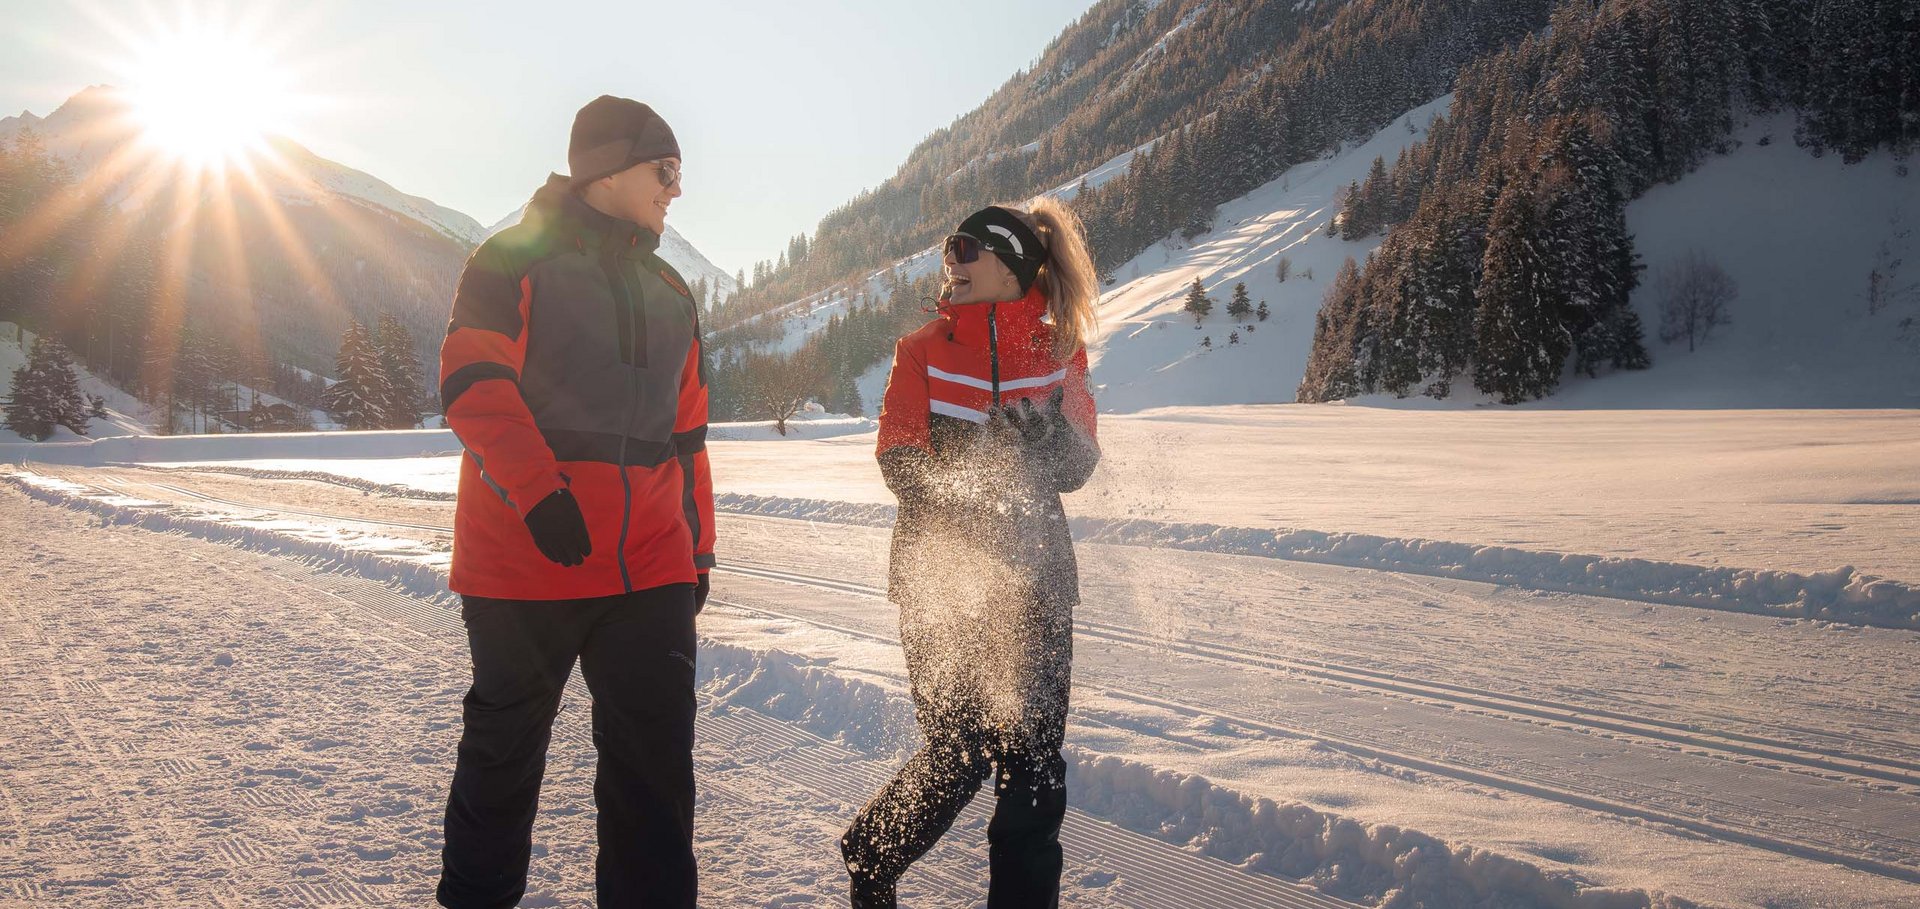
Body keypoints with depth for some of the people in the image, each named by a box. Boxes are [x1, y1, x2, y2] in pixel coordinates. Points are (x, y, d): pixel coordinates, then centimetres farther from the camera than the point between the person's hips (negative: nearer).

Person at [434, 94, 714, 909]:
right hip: (524, 562, -4)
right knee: (504, 749, 11)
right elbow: (472, 385, -13)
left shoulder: (669, 293, 18)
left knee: (656, 760, 1)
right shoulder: (513, 260, 0)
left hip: (650, 569, 5)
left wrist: (697, 548, 17)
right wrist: (540, 494, -24)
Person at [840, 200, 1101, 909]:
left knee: (1035, 753, -1)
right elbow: (900, 463, -7)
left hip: (1035, 577, 2)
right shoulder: (922, 349, 3)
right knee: (961, 751, -2)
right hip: (939, 575, -2)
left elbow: (1078, 465, -1)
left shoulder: (1059, 350, 7)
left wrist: (1045, 436, -24)